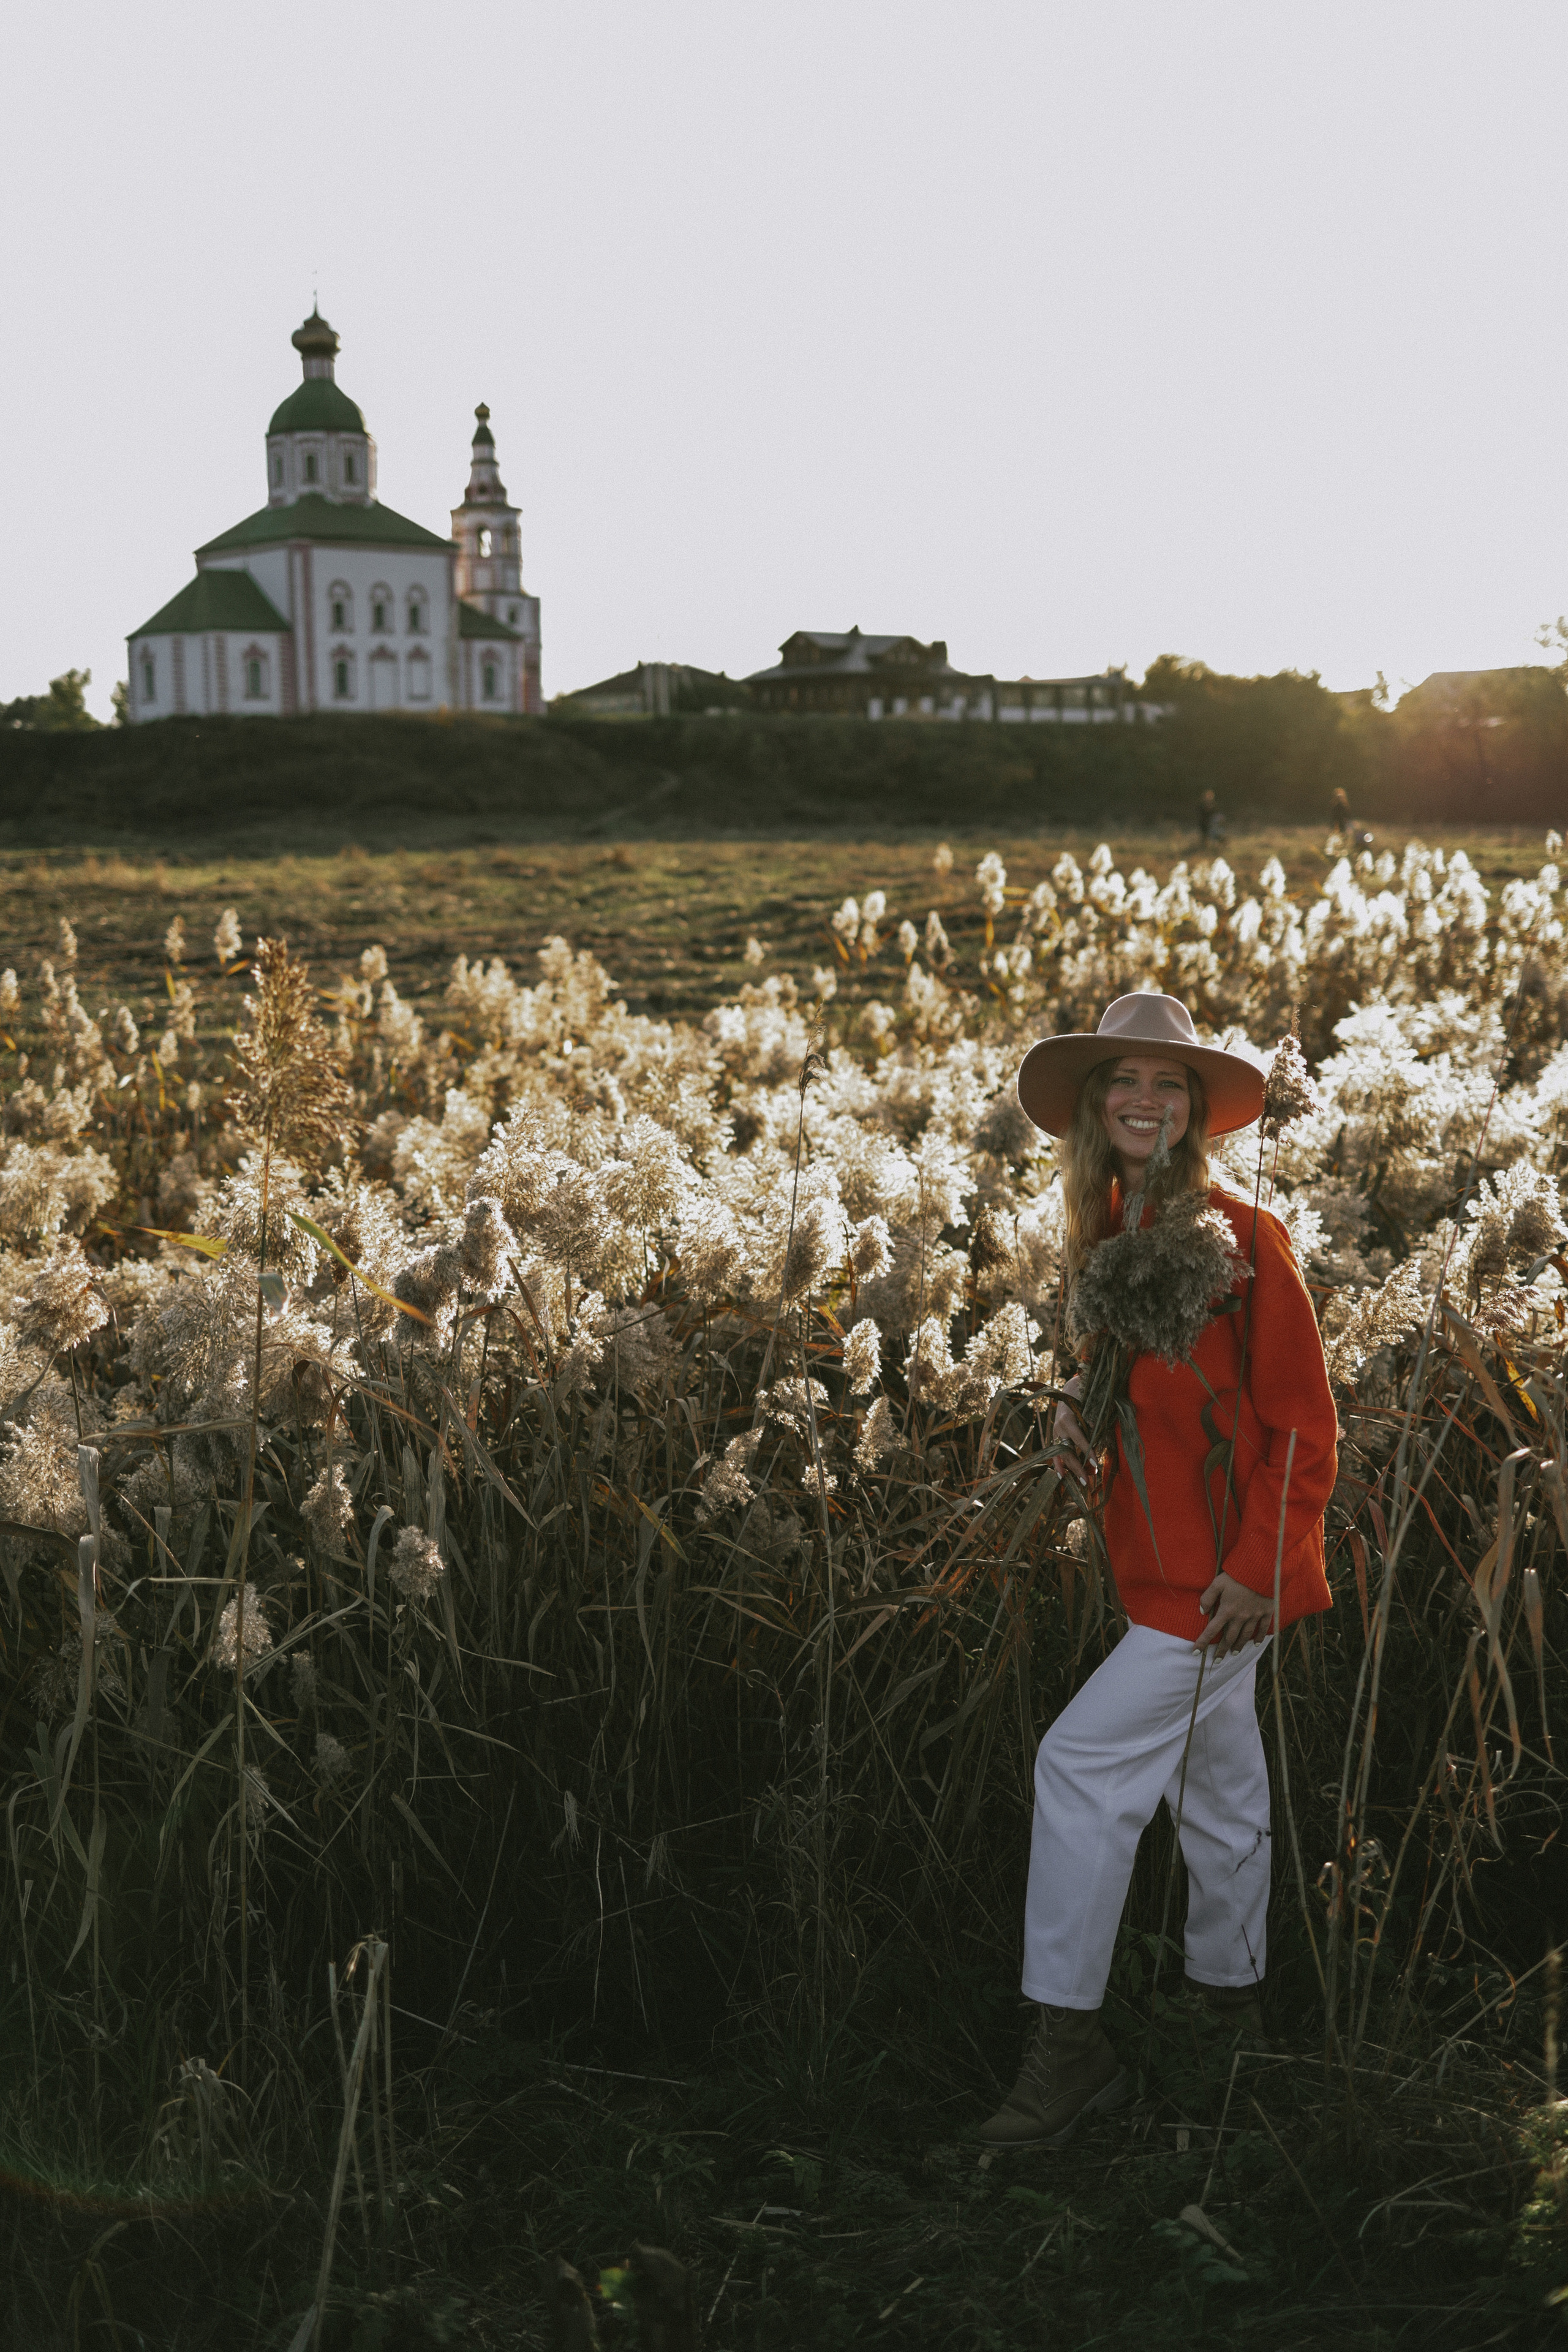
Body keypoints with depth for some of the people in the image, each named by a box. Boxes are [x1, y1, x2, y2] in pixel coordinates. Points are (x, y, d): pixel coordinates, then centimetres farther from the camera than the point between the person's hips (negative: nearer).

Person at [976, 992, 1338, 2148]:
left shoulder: (1244, 1239, -16)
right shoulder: (1106, 1239, 6)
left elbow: (1304, 1423, -14)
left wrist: (1258, 1567, -18)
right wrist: (1082, 1403, -1)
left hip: (1225, 1573, -7)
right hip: (1160, 1564, 7)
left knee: (1084, 1759, -9)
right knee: (1214, 1780, 20)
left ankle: (1072, 2041, 2)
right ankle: (1232, 1999, 37)